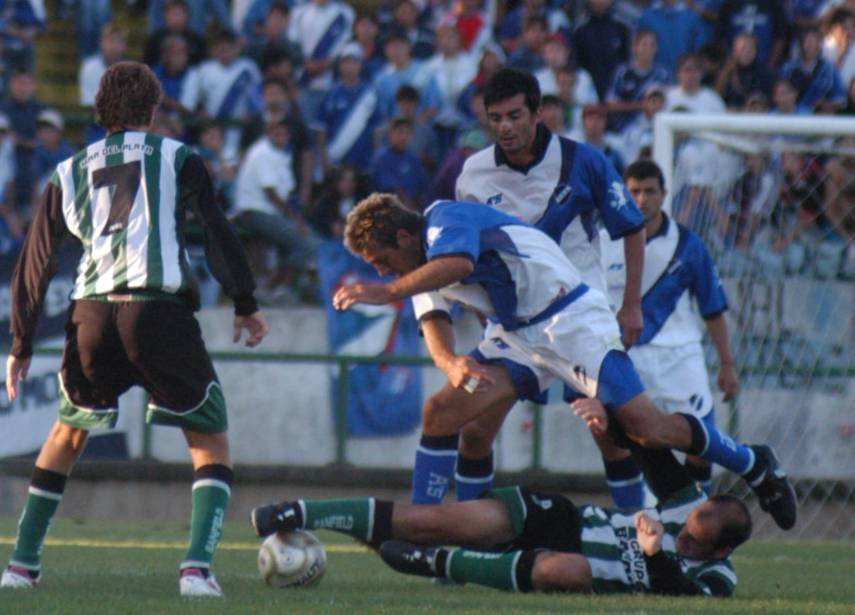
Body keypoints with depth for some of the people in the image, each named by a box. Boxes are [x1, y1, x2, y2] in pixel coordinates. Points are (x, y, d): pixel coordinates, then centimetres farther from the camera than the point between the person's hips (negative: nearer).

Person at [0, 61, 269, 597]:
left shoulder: (70, 173, 20)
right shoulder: (177, 159, 12)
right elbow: (218, 232, 2)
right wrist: (246, 305, 5)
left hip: (91, 315, 3)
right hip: (160, 309, -3)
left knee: (67, 436, 25)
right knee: (212, 443, 7)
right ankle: (197, 567, -13)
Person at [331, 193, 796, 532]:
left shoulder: (445, 219, -18)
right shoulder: (424, 274, 9)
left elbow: (458, 264, -40)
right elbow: (436, 330, -3)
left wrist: (386, 291, -46)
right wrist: (452, 363, -27)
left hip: (570, 320, -9)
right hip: (518, 337, 9)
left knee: (646, 428, -12)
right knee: (440, 413, -7)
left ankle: (753, 465, 8)